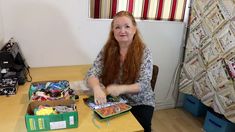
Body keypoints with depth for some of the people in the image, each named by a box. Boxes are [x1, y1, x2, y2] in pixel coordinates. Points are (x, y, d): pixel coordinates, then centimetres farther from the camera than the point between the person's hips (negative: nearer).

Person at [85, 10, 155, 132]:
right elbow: (92, 73, -10)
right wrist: (97, 88, -33)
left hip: (140, 103, -1)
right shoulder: (107, 50, -5)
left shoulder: (144, 52, -11)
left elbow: (144, 84, -15)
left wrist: (121, 88, -33)